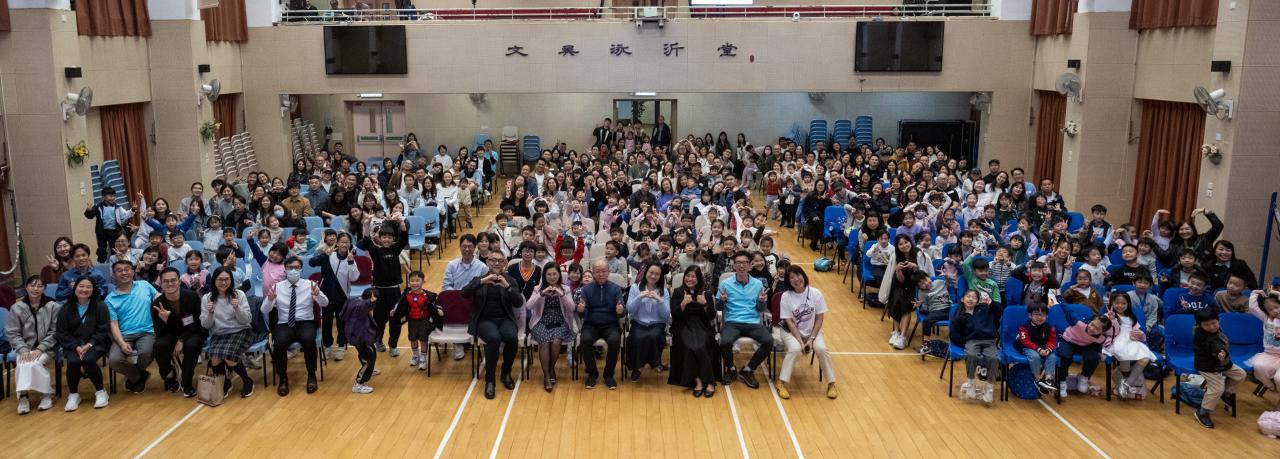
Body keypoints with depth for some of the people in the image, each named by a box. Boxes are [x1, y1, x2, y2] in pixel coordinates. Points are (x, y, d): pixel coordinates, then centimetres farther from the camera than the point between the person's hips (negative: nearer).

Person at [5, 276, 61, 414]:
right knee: (23, 364, -29)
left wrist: (40, 349, -13)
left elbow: (54, 332, -2)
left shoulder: (53, 306, -3)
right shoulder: (16, 308, 2)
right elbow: (12, 333, 3)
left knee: (34, 363, -29)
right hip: (25, 347, 2)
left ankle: (46, 395, -12)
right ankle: (23, 395, -19)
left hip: (46, 348, -2)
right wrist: (23, 350, -13)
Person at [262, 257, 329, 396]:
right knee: (279, 343, -31)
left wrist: (317, 294, -31)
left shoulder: (309, 284, 3)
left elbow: (325, 303, -9)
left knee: (308, 340, -34)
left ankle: (311, 376, -13)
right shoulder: (277, 286, 5)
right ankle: (283, 378, -9)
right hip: (284, 324, 1)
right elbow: (264, 311, -2)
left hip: (305, 323, -1)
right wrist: (270, 299, -24)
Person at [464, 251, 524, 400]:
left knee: (511, 337, -31)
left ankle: (506, 373, -5)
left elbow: (519, 303, -3)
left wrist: (507, 286, -17)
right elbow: (464, 293, -9)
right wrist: (482, 281, -21)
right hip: (484, 320, -1)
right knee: (494, 338, -34)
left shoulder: (510, 280, 11)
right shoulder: (479, 279, 10)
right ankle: (489, 379, -19)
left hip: (504, 319, 1)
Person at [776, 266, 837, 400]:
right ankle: (782, 383, -21)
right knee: (795, 349, -32)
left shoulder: (816, 293, -11)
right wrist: (801, 341, -21)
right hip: (792, 331, -1)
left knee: (821, 348, -26)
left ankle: (831, 383, -8)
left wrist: (811, 339, -16)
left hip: (812, 331, 2)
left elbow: (819, 319, -6)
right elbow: (789, 322, -12)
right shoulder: (786, 296, -14)